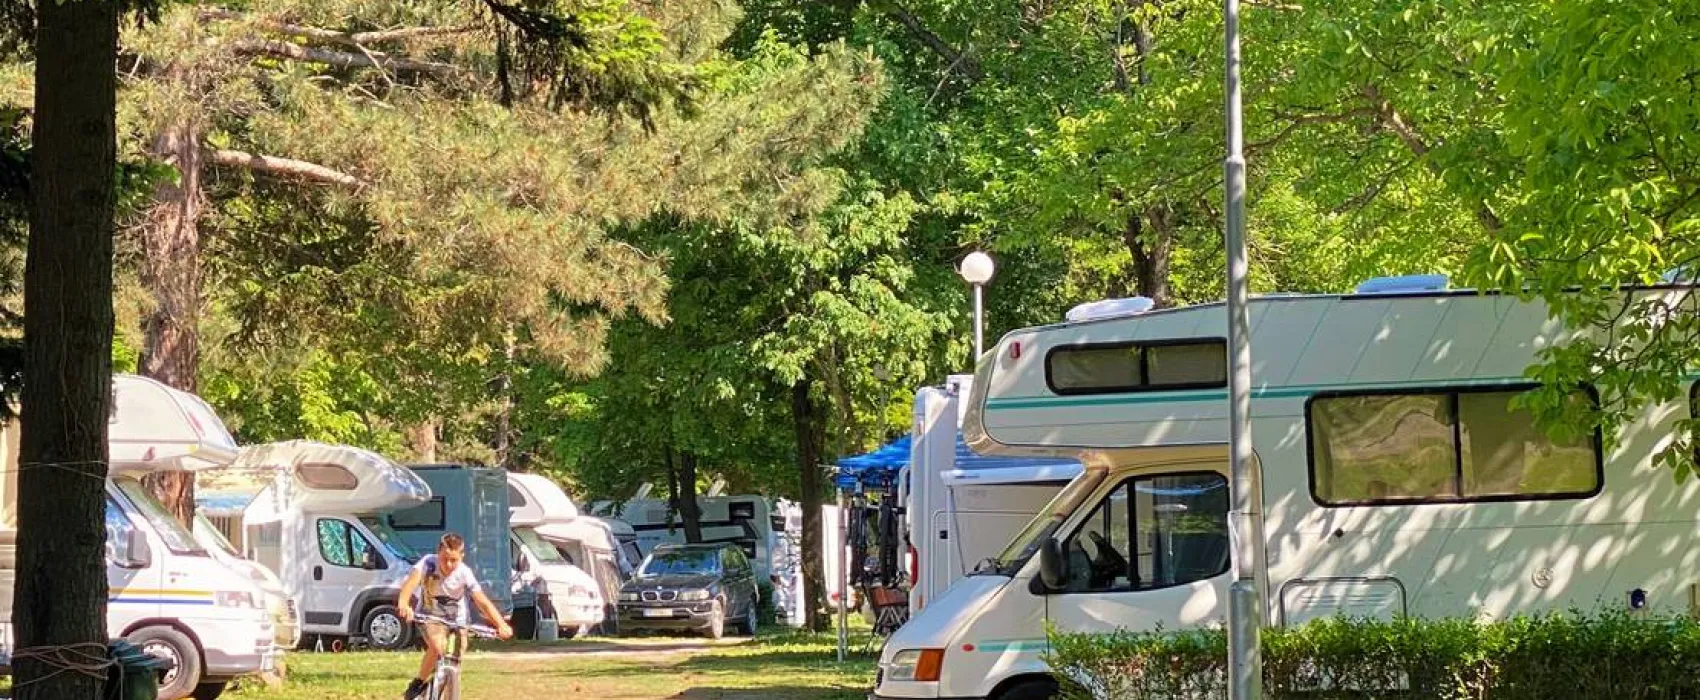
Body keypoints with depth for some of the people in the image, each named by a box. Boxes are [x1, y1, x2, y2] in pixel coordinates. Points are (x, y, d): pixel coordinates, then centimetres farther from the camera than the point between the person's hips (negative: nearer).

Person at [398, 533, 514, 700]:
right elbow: (411, 581, -43)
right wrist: (403, 604, -63)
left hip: (456, 620, 2)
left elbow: (483, 602, -28)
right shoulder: (429, 563, -25)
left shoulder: (464, 574, -23)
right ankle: (418, 684, -9)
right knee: (438, 647, -29)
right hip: (430, 616, -2)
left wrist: (501, 625, -43)